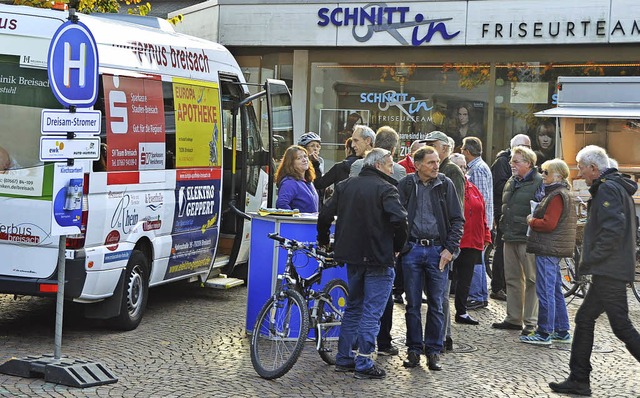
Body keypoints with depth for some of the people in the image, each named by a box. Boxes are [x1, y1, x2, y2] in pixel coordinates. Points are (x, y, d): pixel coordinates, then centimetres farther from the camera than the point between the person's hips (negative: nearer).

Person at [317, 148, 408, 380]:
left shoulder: (345, 185, 9)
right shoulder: (385, 189, -10)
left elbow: (325, 216, 9)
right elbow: (399, 219, -23)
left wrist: (323, 242, 24)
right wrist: (398, 246, -8)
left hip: (352, 256, 7)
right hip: (378, 259, -6)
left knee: (353, 307, 19)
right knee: (371, 313, -1)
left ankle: (344, 359, 22)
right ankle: (364, 365, 0)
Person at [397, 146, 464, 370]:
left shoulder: (445, 185, 2)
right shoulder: (406, 185, 2)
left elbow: (457, 220, 4)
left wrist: (450, 248, -4)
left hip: (438, 250, 0)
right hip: (412, 249, 0)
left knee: (436, 304, 3)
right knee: (413, 304, 5)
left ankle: (434, 350, 12)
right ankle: (414, 350, 14)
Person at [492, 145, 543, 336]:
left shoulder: (539, 183, -8)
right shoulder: (511, 183, 18)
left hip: (528, 239, -8)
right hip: (510, 238, 9)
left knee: (531, 280, -4)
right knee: (512, 279, 13)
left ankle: (531, 322, -1)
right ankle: (513, 318, 21)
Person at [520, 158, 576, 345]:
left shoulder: (557, 196, -15)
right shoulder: (563, 194, 17)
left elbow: (548, 224, -21)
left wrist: (531, 221, -6)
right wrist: (534, 219, 10)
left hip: (548, 250, -11)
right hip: (555, 250, 11)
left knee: (545, 291, -6)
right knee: (555, 291, 15)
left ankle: (544, 334, -2)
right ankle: (562, 332, 21)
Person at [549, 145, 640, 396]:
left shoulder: (607, 189, -13)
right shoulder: (618, 187, 19)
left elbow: (614, 229, -25)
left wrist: (590, 259, -18)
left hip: (610, 272, -11)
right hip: (609, 272, 11)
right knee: (584, 319, 12)